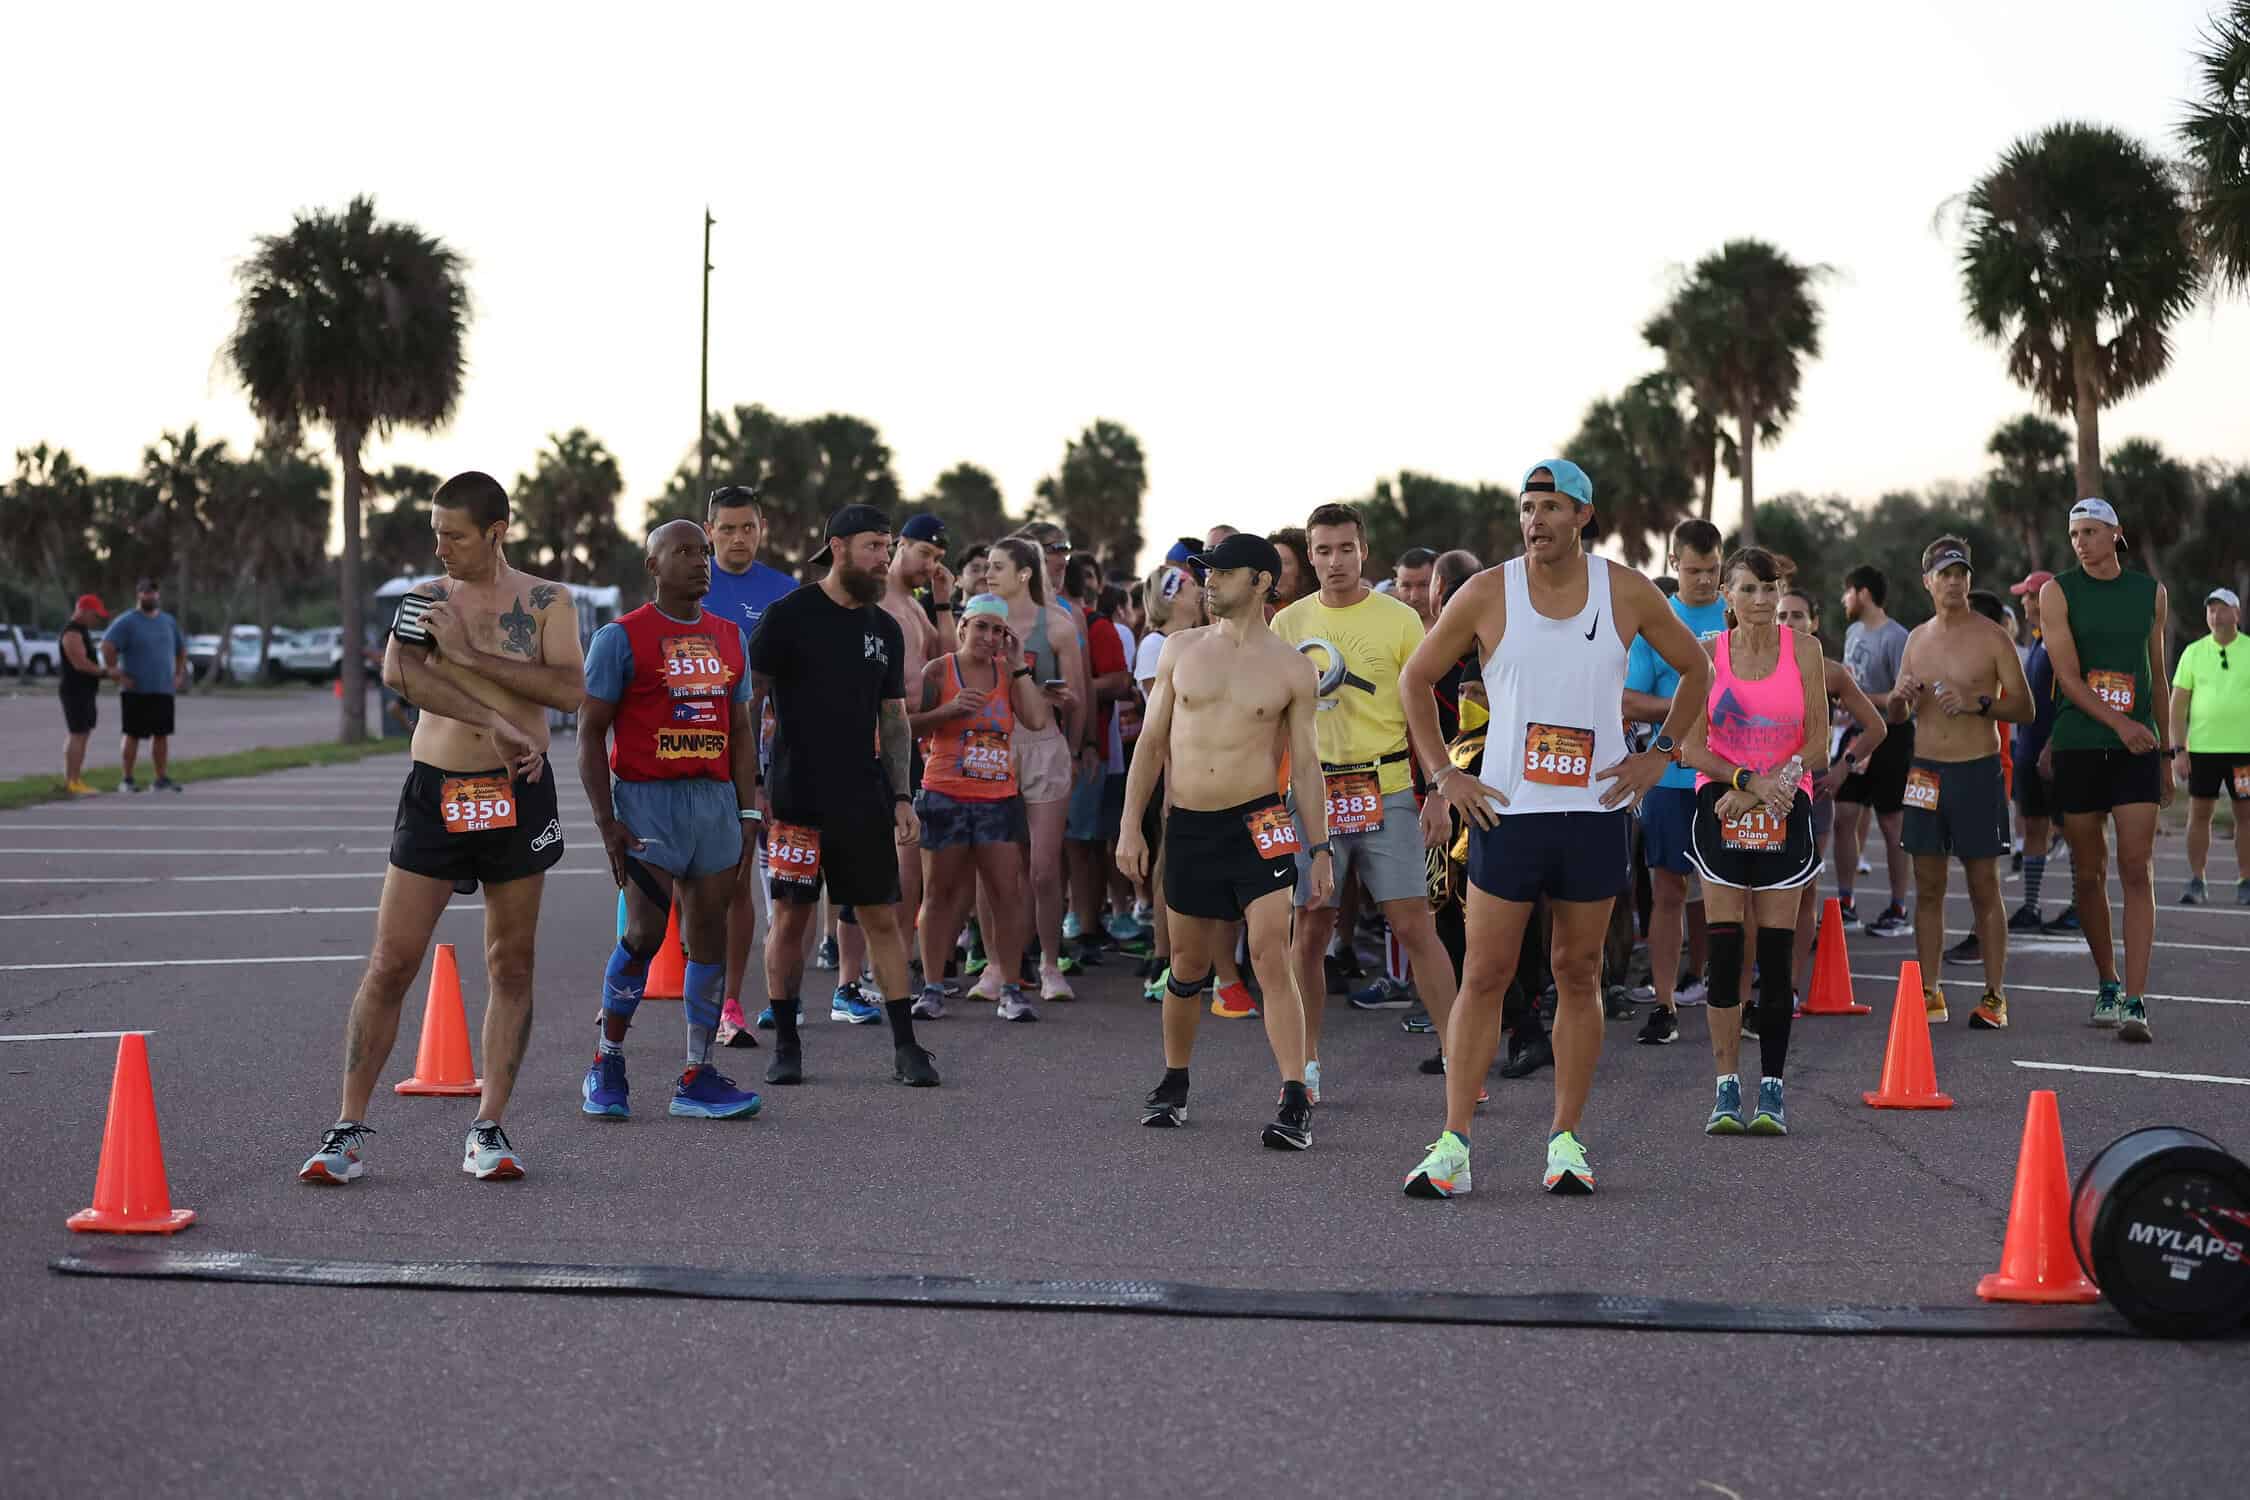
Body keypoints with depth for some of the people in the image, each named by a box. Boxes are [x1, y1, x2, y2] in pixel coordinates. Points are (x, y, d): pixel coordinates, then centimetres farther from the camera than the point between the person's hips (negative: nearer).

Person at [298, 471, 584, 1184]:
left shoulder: (546, 602, 3)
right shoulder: (426, 599, 5)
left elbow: (571, 691, -12)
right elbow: (399, 672, -15)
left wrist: (472, 655, -16)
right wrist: (494, 724, -23)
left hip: (518, 793, 0)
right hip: (435, 792, 0)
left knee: (512, 964, 5)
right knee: (390, 964, -3)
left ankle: (489, 1127, 13)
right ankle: (349, 1128, 4)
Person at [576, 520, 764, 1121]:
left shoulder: (730, 638, 14)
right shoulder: (622, 637, -3)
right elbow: (590, 734, -4)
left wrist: (749, 815, 10)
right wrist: (608, 823, -11)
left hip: (716, 801, 5)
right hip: (648, 801, -5)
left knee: (710, 936, 4)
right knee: (645, 933, -11)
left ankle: (697, 1079, 10)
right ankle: (606, 1065, 7)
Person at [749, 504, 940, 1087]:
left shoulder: (885, 629, 11)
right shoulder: (789, 615, -4)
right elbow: (751, 700, -3)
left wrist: (901, 796, 7)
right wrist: (752, 783, -9)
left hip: (864, 799, 4)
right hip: (795, 794, -4)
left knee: (882, 917, 1)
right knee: (790, 918, 2)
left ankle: (906, 1049, 4)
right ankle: (785, 1045, 14)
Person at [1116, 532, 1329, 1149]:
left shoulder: (1291, 668, 0)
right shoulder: (1181, 649, 7)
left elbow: (1305, 762, 4)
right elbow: (1151, 741, 10)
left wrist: (1320, 848, 1)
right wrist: (1130, 826, 5)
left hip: (1257, 822, -3)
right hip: (1188, 826, 3)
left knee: (1271, 961, -13)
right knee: (1188, 966, 13)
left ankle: (1295, 1101, -16)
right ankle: (1174, 1083, 31)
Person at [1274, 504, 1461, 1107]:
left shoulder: (1399, 620, 1)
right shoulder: (1288, 624, 8)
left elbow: (1424, 712, 3)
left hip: (1386, 791, -2)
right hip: (1313, 792, 2)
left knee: (1414, 925, -5)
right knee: (1310, 931, 4)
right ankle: (1306, 1064, 16)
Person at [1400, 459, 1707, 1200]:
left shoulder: (1626, 592, 1)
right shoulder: (1486, 594, -2)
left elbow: (1696, 669, 15)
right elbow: (1415, 678, 8)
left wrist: (1659, 752, 5)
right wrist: (1441, 774, 1)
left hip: (1597, 812, 1)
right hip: (1506, 809, -1)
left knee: (1579, 975, 7)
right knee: (1485, 976, -2)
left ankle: (1566, 1141, 15)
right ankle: (1452, 1146, 0)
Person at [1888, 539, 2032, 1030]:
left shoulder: (1992, 638, -2)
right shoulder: (1917, 638, 12)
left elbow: (2025, 708, -4)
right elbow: (1896, 715, 19)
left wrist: (1979, 702, -20)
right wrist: (1899, 696, -3)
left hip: (1977, 772, -4)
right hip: (1926, 771, 4)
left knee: (1984, 888, -1)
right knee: (1928, 888, 5)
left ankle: (1994, 996, 3)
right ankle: (1929, 994, 10)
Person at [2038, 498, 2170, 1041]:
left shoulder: (2150, 592, 10)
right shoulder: (2059, 592, 2)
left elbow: (2158, 678, 18)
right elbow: (2067, 676, -9)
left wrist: (2165, 752, 17)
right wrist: (2118, 721, -22)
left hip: (2137, 748, 1)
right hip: (2078, 746, -1)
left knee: (2137, 869, -10)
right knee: (2088, 874, 6)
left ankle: (2134, 1002, -14)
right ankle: (2107, 985, 23)